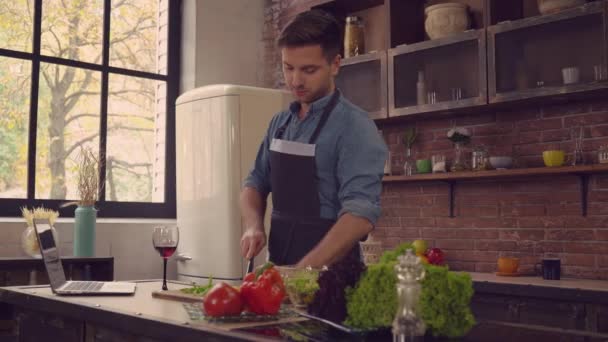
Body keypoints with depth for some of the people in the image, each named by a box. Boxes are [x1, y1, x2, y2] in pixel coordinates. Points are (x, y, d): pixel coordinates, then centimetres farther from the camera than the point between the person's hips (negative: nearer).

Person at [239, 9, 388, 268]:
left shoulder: (354, 127, -16)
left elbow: (361, 214, -25)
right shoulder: (280, 123, 6)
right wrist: (254, 226, -7)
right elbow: (256, 182, 13)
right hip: (279, 267, 6)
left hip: (328, 272, -6)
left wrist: (304, 271, -33)